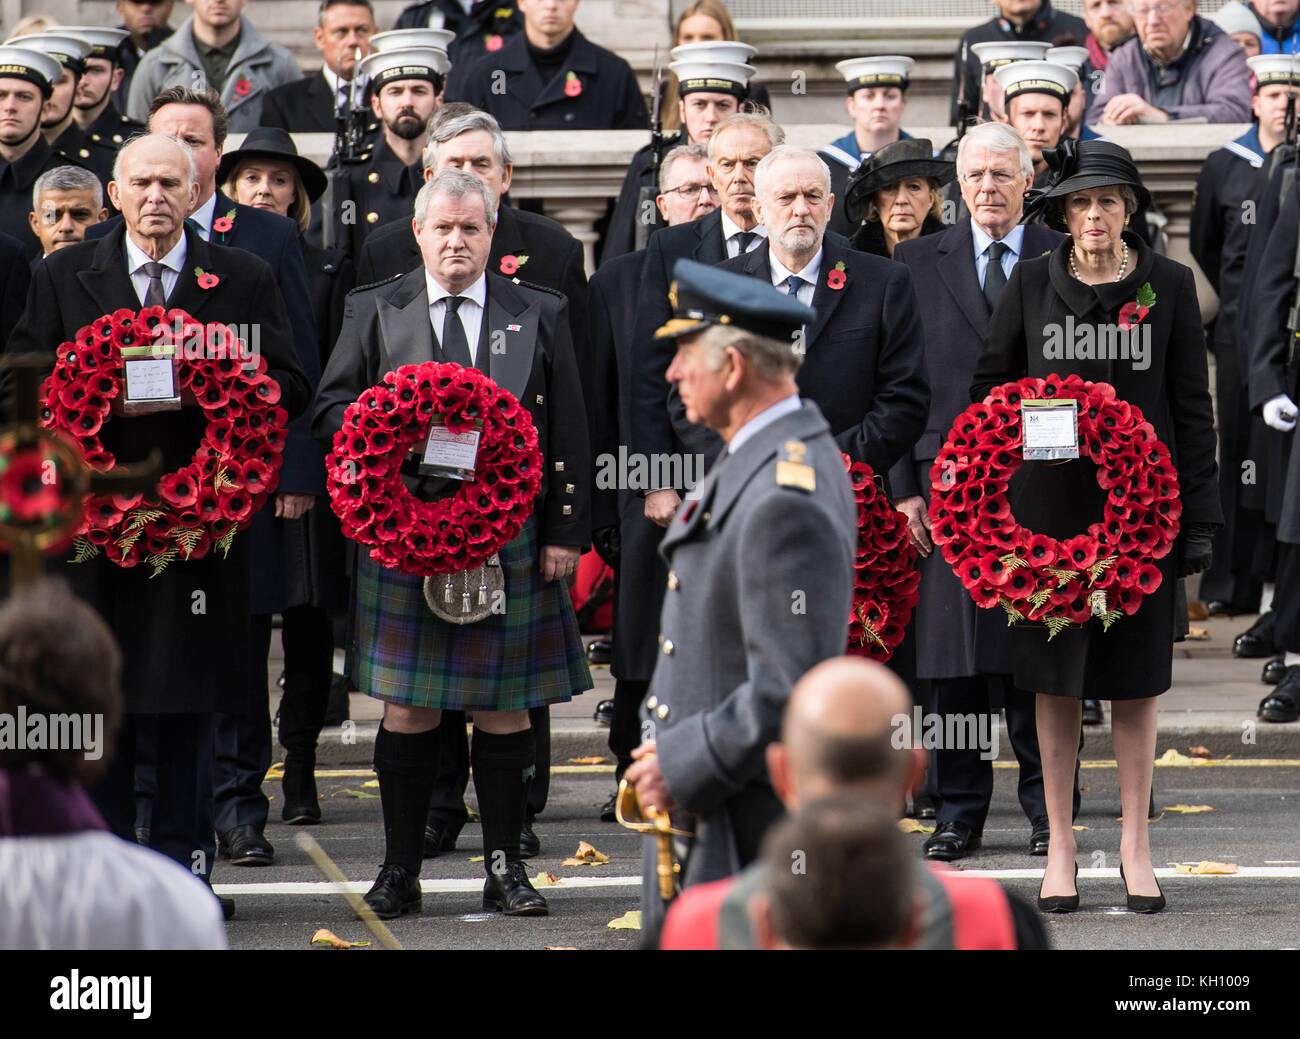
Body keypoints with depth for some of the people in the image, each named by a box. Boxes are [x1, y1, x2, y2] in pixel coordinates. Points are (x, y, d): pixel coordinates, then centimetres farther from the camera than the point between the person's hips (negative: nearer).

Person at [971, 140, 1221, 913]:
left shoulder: (1169, 285, 2)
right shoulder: (1032, 283, 3)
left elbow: (1193, 405, 3)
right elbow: (990, 386, 8)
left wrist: (1200, 514, -1)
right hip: (1051, 505, 0)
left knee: (1138, 678, 6)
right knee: (1057, 679, 4)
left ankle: (1136, 843, 16)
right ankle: (1060, 847, 12)